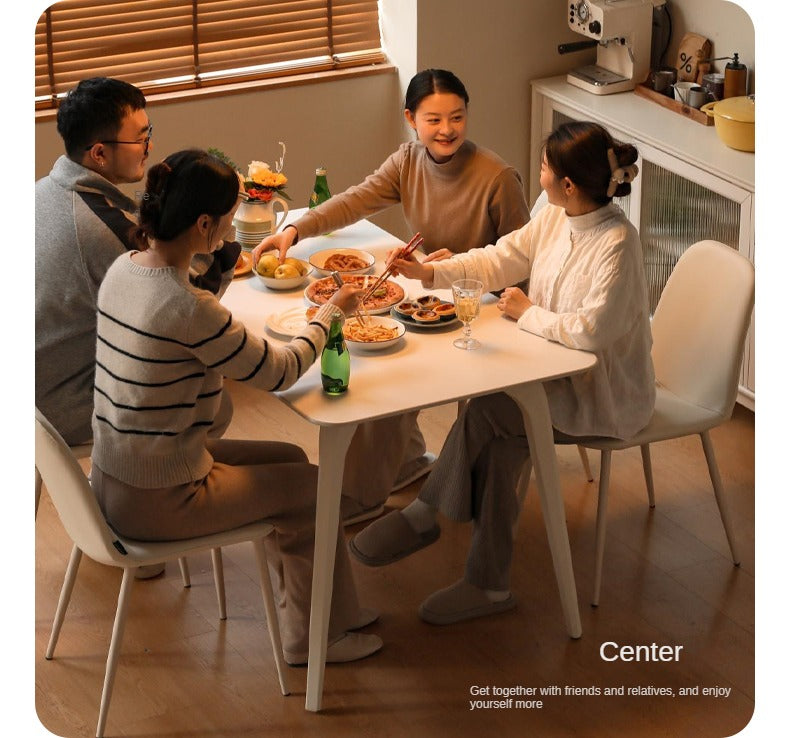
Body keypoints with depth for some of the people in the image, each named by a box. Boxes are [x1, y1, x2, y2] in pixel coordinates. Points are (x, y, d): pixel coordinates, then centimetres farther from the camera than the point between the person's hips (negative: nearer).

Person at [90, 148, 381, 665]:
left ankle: (320, 610, 35)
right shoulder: (188, 308, -29)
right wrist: (330, 312, -1)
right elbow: (278, 372, -15)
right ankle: (314, 635, 28)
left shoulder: (123, 268, -2)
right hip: (156, 505, -9)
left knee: (290, 460, 22)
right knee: (316, 486, 10)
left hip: (113, 481, 9)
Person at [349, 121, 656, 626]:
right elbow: (500, 260, 11)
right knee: (499, 443, -17)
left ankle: (421, 518, -1)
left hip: (607, 395, -7)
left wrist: (528, 313, -16)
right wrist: (432, 272, 0)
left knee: (484, 412, -22)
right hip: (560, 375, 7)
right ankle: (490, 583, -9)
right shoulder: (556, 219, 3)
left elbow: (592, 329, -30)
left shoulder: (617, 243, -24)